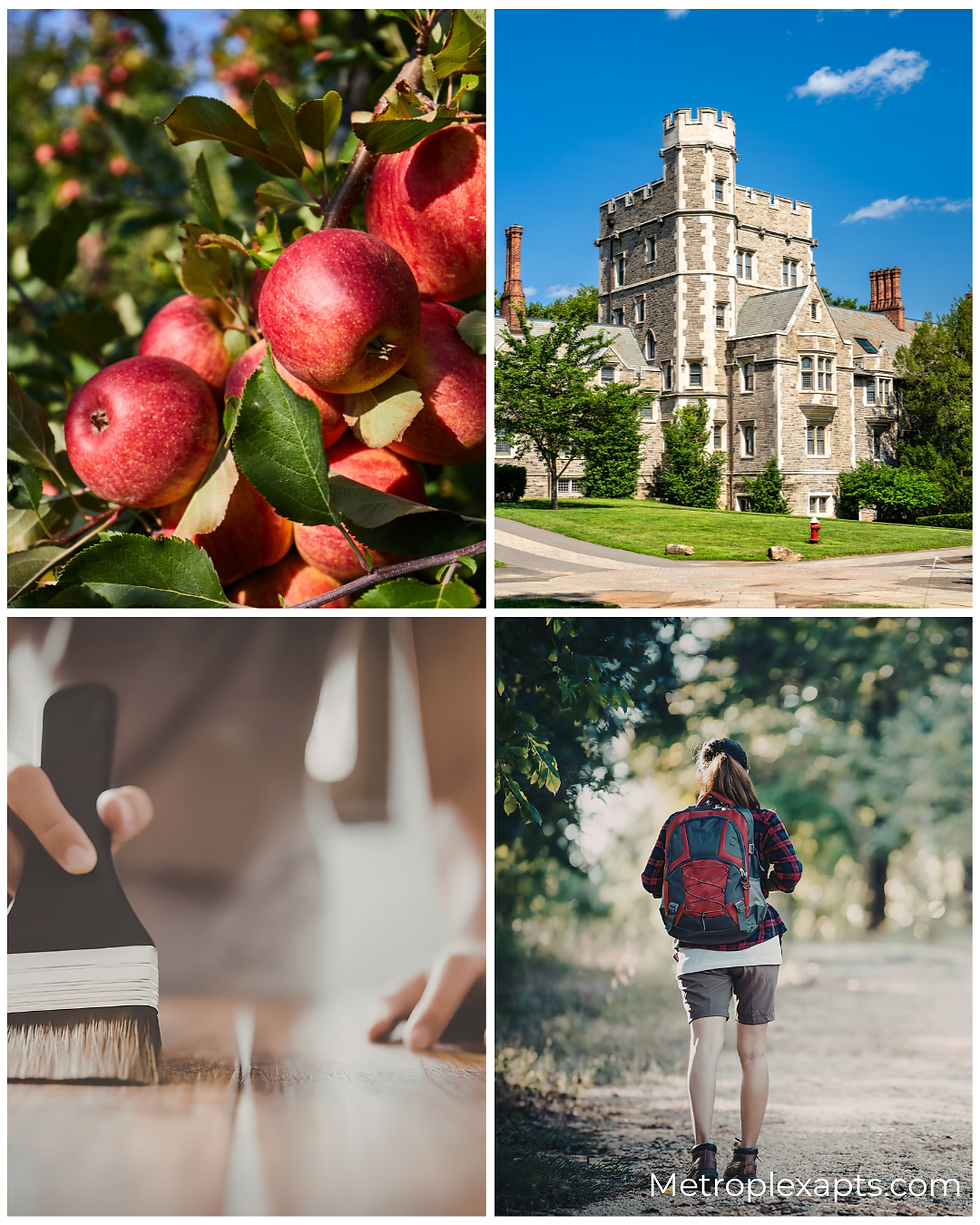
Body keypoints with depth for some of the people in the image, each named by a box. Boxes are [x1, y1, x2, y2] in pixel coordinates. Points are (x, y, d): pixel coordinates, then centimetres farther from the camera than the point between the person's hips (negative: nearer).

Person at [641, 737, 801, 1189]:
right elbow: (790, 874, -9)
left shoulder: (678, 823, 4)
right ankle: (747, 1155, 16)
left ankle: (704, 1151, -25)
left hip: (700, 951, 0)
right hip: (757, 947, 0)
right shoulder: (763, 820, 1)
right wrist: (762, 881, 11)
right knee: (753, 1051, 10)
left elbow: (652, 881, 3)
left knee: (705, 1045, -9)